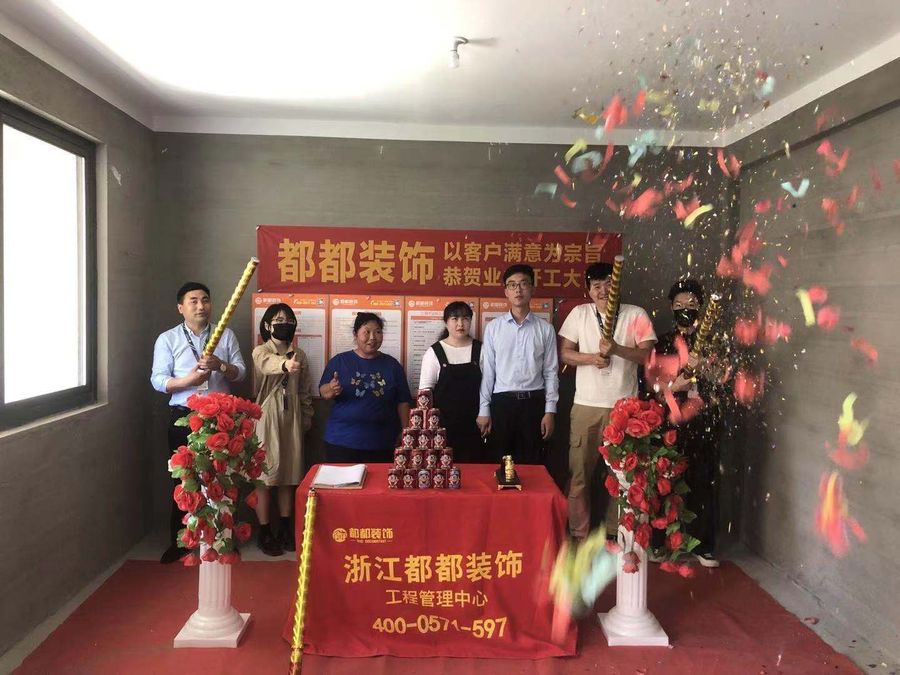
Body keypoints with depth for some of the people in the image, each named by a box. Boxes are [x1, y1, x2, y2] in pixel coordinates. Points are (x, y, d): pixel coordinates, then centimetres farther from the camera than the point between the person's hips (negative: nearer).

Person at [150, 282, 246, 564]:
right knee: (182, 479, 7)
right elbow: (158, 380, -5)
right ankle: (179, 541, 20)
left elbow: (240, 372, 2)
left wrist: (220, 365, -18)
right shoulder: (167, 339, 3)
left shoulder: (226, 335, 7)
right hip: (183, 417, -1)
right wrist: (188, 380, -21)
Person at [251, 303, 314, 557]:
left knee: (289, 474, 9)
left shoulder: (299, 355, 9)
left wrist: (306, 419, 10)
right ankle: (264, 533, 10)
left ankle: (285, 529, 22)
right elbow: (269, 363, -32)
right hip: (266, 419, -4)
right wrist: (285, 364, -53)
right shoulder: (261, 352, -6)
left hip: (292, 420, 4)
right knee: (264, 474, -1)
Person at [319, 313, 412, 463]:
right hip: (341, 441, -1)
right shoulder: (339, 361, 2)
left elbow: (403, 401, 7)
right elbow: (323, 392, 0)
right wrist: (332, 390, -21)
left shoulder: (392, 364, 5)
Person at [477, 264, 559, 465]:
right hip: (502, 401, 0)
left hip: (534, 402, 0)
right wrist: (483, 410, 0)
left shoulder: (545, 329, 3)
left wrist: (550, 411, -1)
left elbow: (551, 372, 4)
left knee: (531, 463, 8)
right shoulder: (493, 327, 2)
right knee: (499, 463, 8)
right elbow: (487, 370, 3)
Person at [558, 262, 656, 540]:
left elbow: (648, 355, -4)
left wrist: (616, 349, -18)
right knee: (580, 473, 4)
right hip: (586, 406, 0)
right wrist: (590, 358, -13)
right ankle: (579, 533, 17)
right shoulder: (579, 313, 4)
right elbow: (564, 352, 4)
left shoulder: (636, 315, 2)